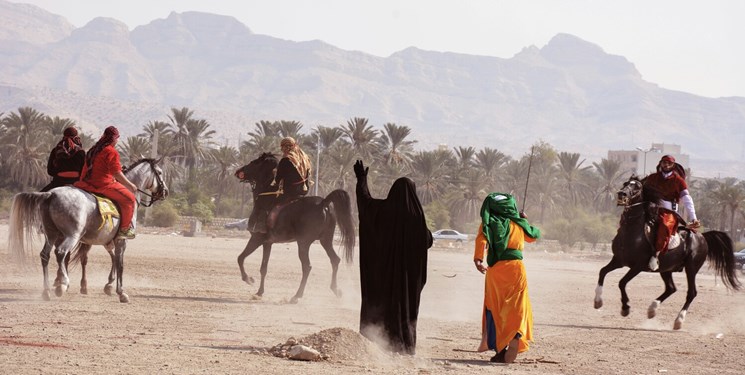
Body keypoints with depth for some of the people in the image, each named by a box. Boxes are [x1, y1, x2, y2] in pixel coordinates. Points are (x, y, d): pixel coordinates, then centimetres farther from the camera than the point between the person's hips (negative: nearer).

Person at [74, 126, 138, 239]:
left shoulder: (93, 150, 16)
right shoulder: (112, 152, -11)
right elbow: (116, 173, -16)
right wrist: (130, 185, -7)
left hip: (87, 183, 9)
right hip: (104, 185, -9)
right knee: (129, 198, -1)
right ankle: (124, 229, -2)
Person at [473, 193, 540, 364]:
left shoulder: (489, 222, 7)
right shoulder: (518, 222, 14)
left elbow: (482, 238, -13)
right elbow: (534, 235, 31)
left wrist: (478, 259, -23)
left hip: (496, 268, -1)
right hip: (516, 266, 1)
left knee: (495, 309, 10)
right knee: (517, 307, 1)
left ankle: (500, 348, 8)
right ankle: (515, 338, -26)